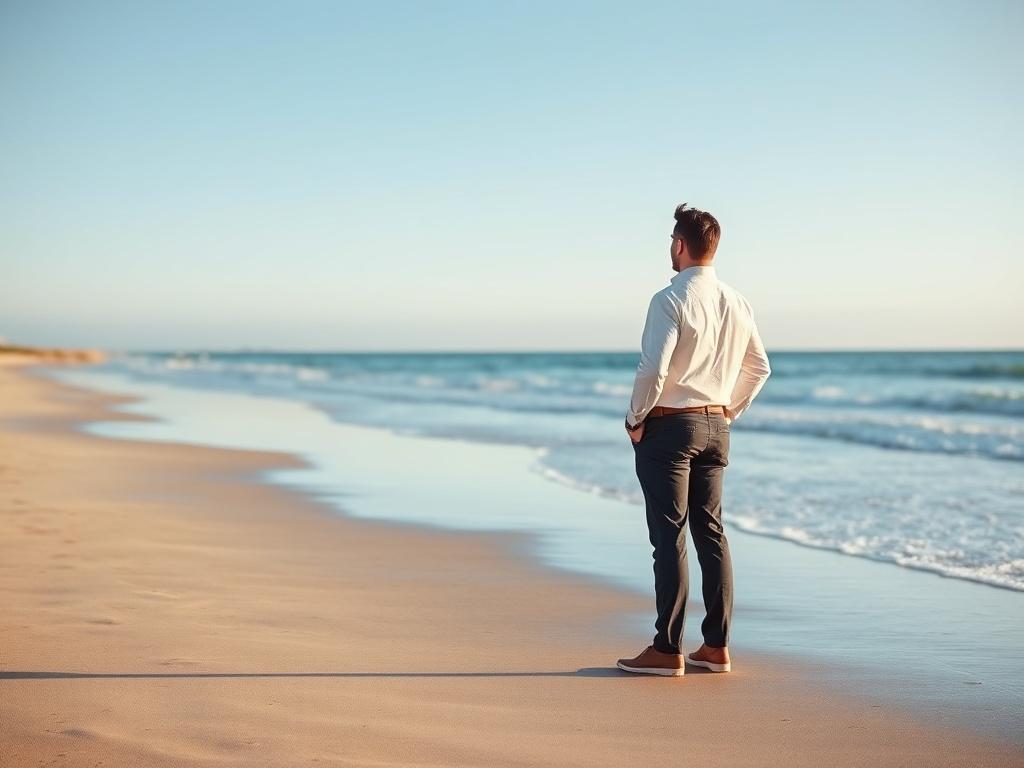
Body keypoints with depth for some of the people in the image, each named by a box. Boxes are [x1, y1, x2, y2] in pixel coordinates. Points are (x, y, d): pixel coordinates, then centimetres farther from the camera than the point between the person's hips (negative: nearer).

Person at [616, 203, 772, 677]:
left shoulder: (671, 299, -14)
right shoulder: (737, 303, 9)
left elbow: (653, 368, -21)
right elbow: (759, 368, 16)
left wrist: (635, 419, -8)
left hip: (668, 425, -7)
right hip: (715, 427, 7)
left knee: (670, 537, -4)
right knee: (711, 533, 11)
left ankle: (667, 650, 0)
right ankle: (717, 646, 15)